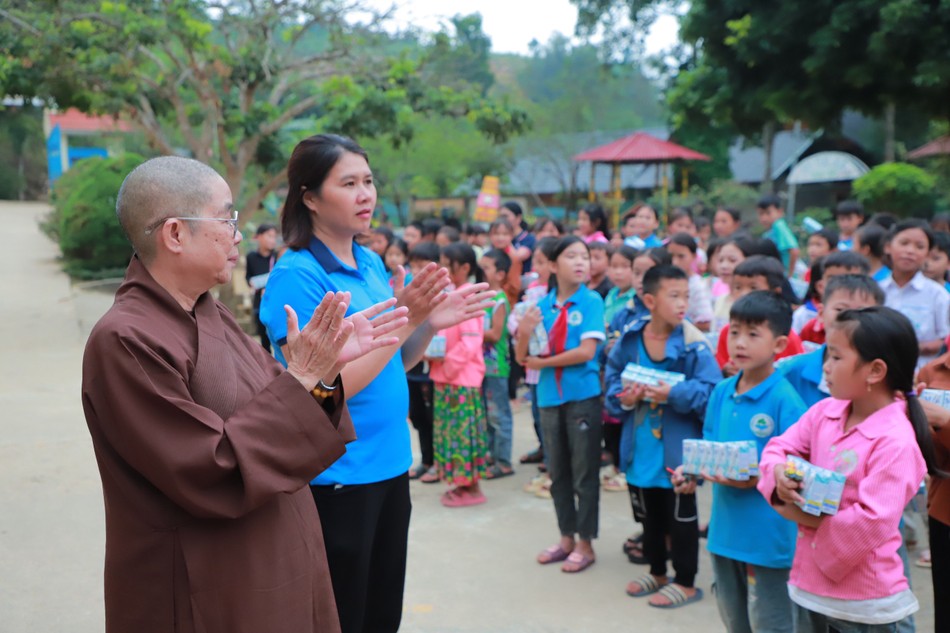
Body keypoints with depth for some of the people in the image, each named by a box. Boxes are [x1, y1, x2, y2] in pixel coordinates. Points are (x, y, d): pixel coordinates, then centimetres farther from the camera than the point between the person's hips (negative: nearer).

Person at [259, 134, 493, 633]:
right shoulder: (295, 277, -17)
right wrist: (404, 320, -24)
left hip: (390, 464, 8)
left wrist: (431, 323, -5)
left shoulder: (371, 263, 7)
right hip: (335, 476, -7)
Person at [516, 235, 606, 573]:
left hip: (582, 395, -4)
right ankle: (566, 537, 30)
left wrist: (542, 362, -10)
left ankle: (585, 544, 17)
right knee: (557, 472, 15)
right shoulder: (542, 305, 4)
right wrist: (524, 333, -17)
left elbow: (586, 351, -16)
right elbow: (523, 357, 3)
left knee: (584, 473, 4)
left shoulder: (591, 301, -6)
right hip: (549, 396, 4)